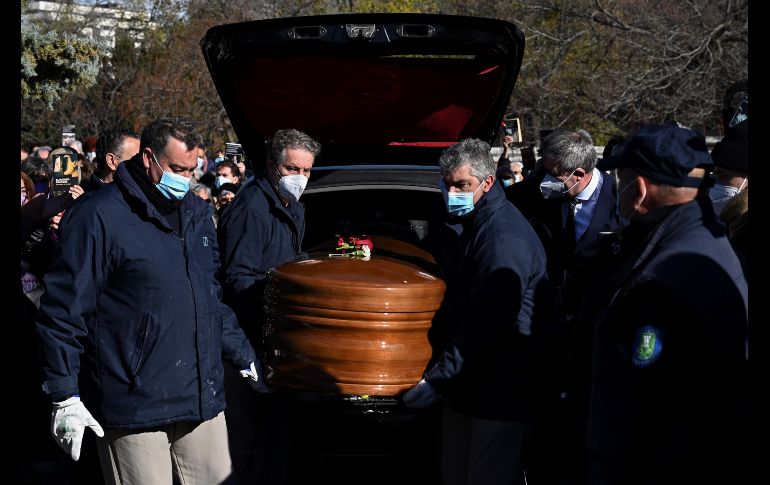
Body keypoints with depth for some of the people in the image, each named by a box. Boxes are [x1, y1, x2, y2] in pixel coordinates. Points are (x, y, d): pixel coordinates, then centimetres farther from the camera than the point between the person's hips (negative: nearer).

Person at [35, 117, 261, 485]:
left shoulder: (197, 212, 14)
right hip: (133, 409, -6)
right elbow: (63, 312, -9)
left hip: (203, 402, 7)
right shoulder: (98, 216, -9)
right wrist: (65, 397, -12)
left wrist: (242, 356, 22)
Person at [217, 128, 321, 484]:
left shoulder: (293, 207, 14)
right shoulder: (251, 208, -17)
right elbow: (238, 280, -22)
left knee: (275, 427, 16)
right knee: (247, 430, -3)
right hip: (248, 339, -9)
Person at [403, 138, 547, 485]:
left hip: (499, 394, -10)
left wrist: (437, 379, -23)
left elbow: (485, 326, -25)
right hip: (462, 387, 10)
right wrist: (436, 363, 15)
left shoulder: (505, 237, -21)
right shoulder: (466, 226, 13)